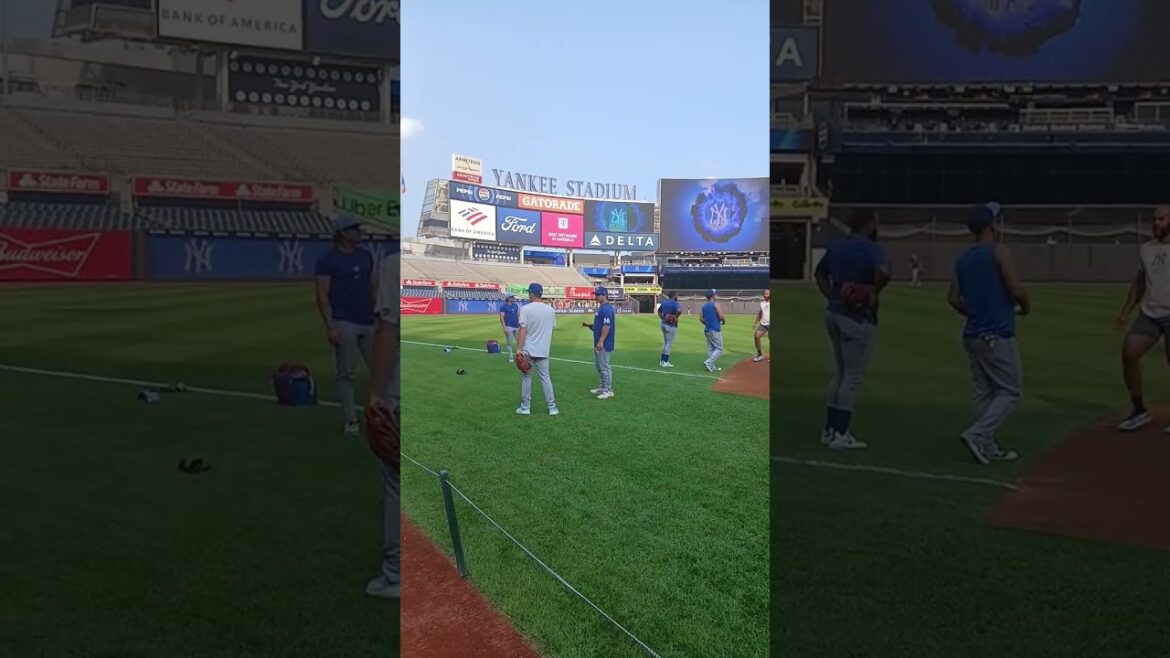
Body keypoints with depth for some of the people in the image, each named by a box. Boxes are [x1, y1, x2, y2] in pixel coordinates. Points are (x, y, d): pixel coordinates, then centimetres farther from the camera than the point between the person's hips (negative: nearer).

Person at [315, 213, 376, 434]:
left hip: (369, 322, 6)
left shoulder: (366, 256, 14)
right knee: (345, 373, -1)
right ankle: (350, 420, 6)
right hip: (344, 323, -6)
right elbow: (322, 295, -7)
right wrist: (330, 326, -16)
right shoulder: (328, 260, -3)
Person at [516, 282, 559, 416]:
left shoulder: (526, 309, -11)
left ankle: (525, 407, 12)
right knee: (545, 378, 9)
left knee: (526, 377, 8)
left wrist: (518, 349, -13)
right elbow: (551, 329, 11)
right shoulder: (550, 310, 4)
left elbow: (522, 330, -15)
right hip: (543, 350, 4)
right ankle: (552, 407, 7)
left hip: (528, 350, -4)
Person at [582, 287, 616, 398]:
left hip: (604, 344, -11)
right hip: (598, 343, 11)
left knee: (604, 367, -5)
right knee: (598, 367, 17)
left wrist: (601, 342, -27)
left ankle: (608, 390, 1)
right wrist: (588, 325, 9)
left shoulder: (607, 308, -17)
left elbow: (607, 326, -24)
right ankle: (601, 388, 26)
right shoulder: (600, 308, 15)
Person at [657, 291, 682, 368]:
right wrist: (676, 317, -17)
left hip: (663, 324, 7)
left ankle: (662, 360, 23)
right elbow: (679, 311, -34)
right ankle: (665, 362, 2)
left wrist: (662, 319, 13)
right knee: (669, 343, 1)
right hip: (671, 326, -7)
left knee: (665, 342, 19)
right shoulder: (675, 303, -14)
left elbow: (659, 311, 20)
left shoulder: (664, 302, 8)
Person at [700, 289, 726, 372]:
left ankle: (712, 366, 12)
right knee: (719, 349, -2)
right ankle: (708, 362, -17)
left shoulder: (703, 306, 10)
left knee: (710, 349, 12)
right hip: (715, 330, -7)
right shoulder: (715, 304, -10)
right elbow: (721, 316, -17)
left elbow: (701, 319, 7)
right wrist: (724, 320, 3)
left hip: (707, 330, 7)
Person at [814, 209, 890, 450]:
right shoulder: (870, 248, -13)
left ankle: (829, 430, 21)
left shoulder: (835, 245, 10)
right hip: (858, 318, -8)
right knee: (853, 376, 1)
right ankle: (840, 435, 4)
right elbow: (884, 272, -32)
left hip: (833, 313, 8)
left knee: (840, 373, 18)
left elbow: (820, 272, 22)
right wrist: (874, 292, -15)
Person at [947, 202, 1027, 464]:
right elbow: (1016, 289, -16)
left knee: (983, 394, 11)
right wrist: (1025, 306, 4)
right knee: (1009, 393, 1)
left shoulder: (962, 259, 10)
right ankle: (977, 434, -12)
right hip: (998, 336, -7)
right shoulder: (999, 252, -9)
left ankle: (989, 448, 13)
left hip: (972, 335, 7)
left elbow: (953, 298, 8)